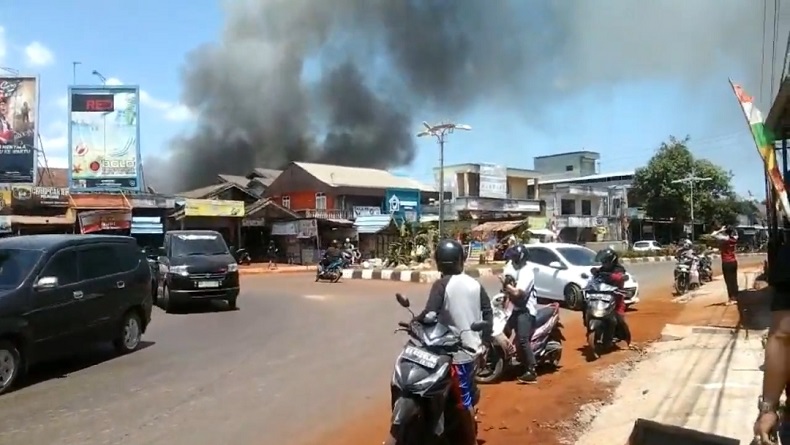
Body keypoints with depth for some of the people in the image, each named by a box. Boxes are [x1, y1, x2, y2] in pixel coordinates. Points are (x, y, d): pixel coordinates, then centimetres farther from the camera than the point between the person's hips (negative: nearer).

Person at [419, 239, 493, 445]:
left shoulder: (441, 285, -15)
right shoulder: (474, 284, 3)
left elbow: (429, 314, -24)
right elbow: (488, 312, 7)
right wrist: (484, 339, 15)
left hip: (456, 351, -7)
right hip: (473, 347, 7)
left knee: (463, 402, 3)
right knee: (469, 397, 22)